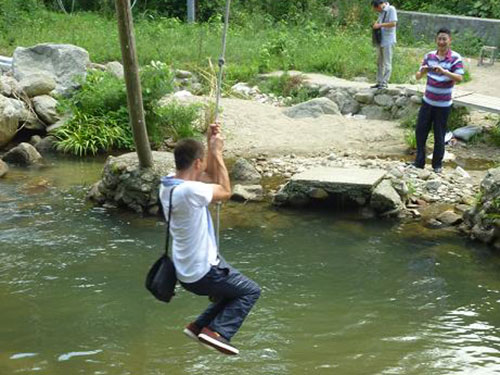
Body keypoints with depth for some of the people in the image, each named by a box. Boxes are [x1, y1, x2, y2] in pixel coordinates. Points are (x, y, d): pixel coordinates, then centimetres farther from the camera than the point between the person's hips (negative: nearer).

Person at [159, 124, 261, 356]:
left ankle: (199, 326, 20)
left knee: (234, 289, 28)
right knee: (250, 291, 10)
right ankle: (218, 332, -5)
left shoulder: (167, 186, 0)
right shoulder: (190, 191, -28)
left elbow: (209, 177, 17)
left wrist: (210, 148, 9)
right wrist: (217, 153, -6)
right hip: (203, 272, -9)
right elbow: (225, 192, -10)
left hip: (185, 270, 9)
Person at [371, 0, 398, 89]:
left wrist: (380, 25, -16)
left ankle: (384, 83, -3)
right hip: (380, 41, 9)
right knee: (379, 63, 12)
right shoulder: (381, 11, 11)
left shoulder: (391, 9, -12)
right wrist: (376, 24, 7)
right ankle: (379, 82, 19)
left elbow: (393, 23, -20)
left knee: (387, 63, -4)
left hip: (388, 41, -9)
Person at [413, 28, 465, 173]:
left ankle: (437, 164, 22)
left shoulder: (455, 58, -10)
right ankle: (419, 162, 21)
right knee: (420, 131, 7)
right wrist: (422, 72, -20)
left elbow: (459, 78, -21)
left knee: (439, 135, 6)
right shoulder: (429, 56, 2)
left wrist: (444, 71, -36)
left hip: (443, 104, -4)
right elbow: (418, 76, 4)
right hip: (427, 101, 4)